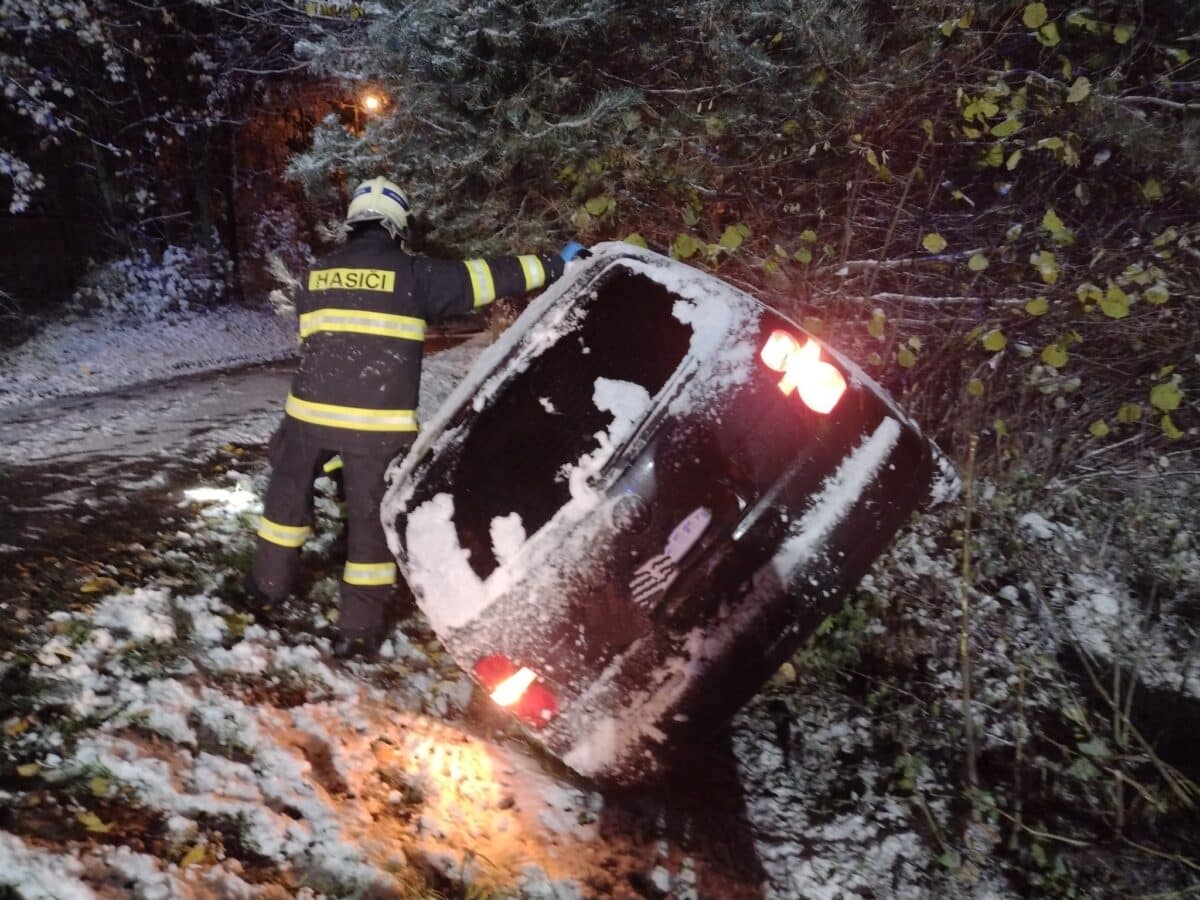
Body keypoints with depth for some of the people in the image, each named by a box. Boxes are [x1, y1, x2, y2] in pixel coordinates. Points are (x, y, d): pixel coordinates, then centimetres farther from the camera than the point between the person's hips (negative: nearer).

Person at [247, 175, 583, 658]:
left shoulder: (316, 275, 13)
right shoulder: (413, 273, -1)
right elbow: (482, 277, 0)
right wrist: (553, 265, 8)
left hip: (312, 409, 4)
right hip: (379, 422, -3)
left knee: (289, 490, 25)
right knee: (372, 514, 7)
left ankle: (269, 585, 35)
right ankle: (359, 627, 15)